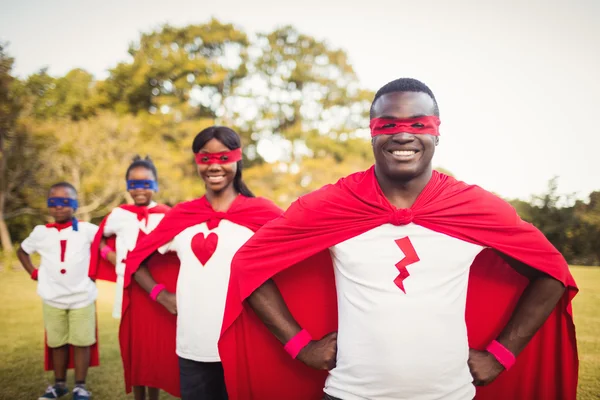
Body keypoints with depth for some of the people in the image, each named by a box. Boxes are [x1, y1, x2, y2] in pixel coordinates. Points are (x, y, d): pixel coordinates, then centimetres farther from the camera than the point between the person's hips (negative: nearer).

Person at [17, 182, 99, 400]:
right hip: (52, 299, 2)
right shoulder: (41, 232, 3)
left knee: (81, 342, 1)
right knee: (57, 343, 12)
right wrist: (34, 272, 6)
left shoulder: (86, 229, -5)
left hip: (82, 297, -2)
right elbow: (22, 251, 19)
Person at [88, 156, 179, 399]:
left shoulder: (167, 216, -2)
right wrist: (110, 256, 2)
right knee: (134, 345, 8)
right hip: (132, 291, 1)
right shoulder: (119, 215, 3)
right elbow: (100, 239, 19)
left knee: (159, 346, 4)